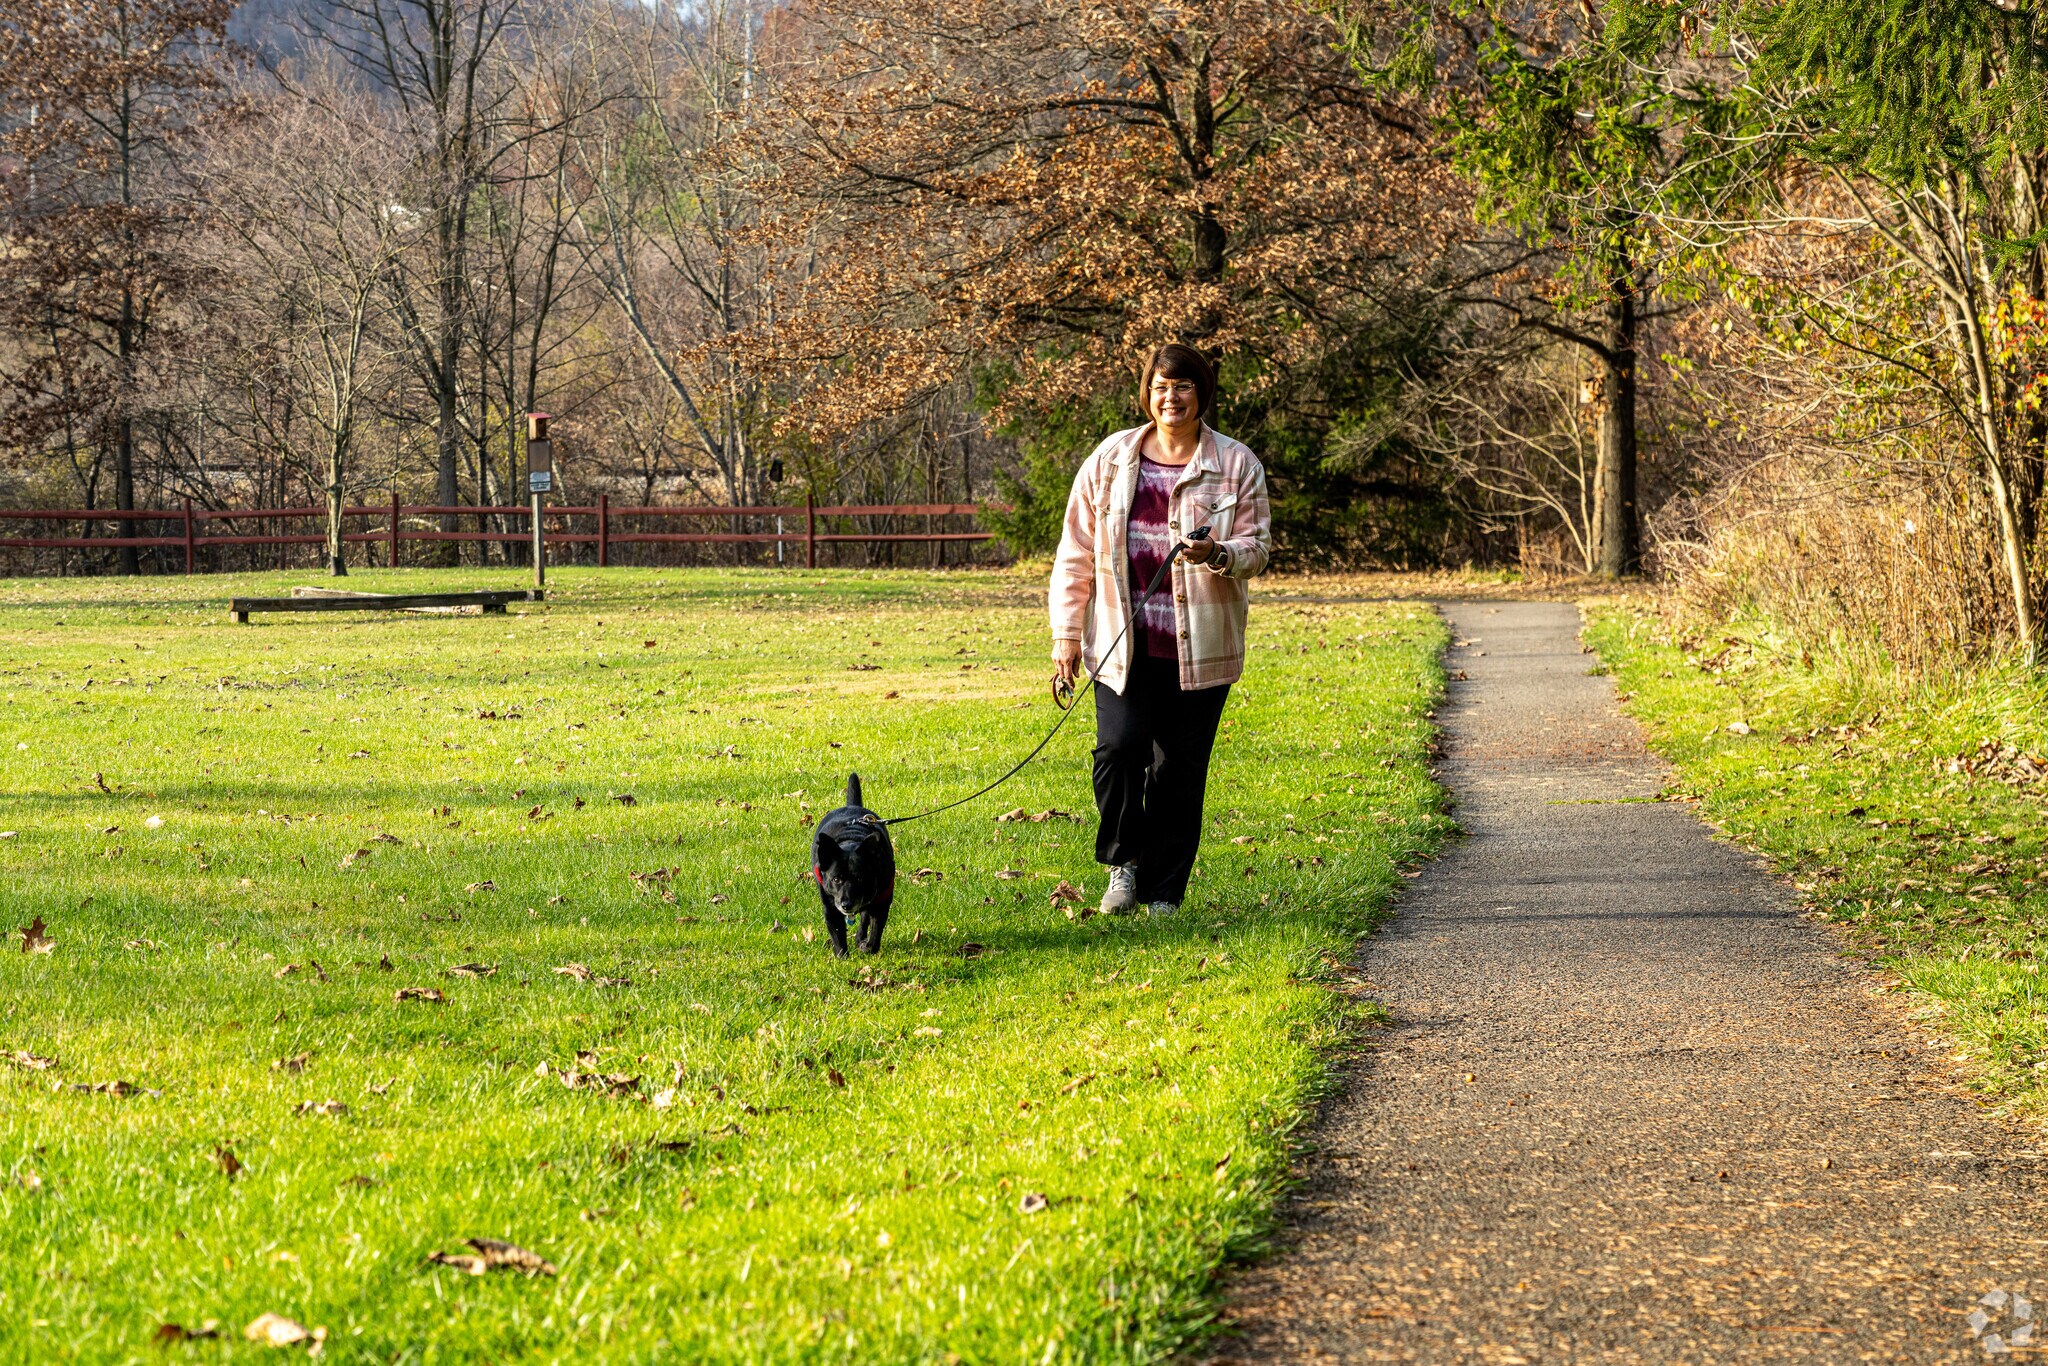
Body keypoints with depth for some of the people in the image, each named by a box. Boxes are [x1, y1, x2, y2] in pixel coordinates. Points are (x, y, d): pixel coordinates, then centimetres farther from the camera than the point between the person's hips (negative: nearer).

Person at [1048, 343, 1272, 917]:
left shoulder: (1237, 465, 5)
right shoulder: (1110, 460, 8)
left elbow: (1257, 546, 6)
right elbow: (1076, 552, 10)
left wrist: (1218, 555, -17)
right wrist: (1067, 633, 5)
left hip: (1199, 647, 0)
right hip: (1123, 642, 0)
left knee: (1179, 766, 1)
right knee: (1119, 746, -16)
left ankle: (1163, 890, 13)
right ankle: (1124, 860, 7)